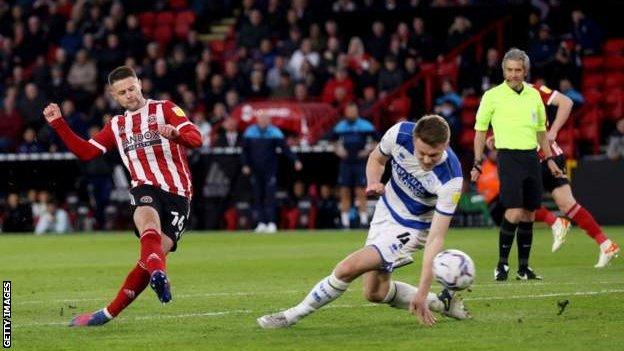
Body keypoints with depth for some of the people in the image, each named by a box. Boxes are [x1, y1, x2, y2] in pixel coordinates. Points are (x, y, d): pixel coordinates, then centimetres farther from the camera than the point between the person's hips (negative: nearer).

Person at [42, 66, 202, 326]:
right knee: (148, 221, -35)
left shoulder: (165, 109, 7)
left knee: (157, 253, -12)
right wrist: (58, 124, 13)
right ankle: (158, 274, -63)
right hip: (146, 188, 2)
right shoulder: (116, 126, 23)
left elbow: (196, 139, -6)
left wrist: (175, 133, -29)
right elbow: (85, 152, 21)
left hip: (178, 193, -2)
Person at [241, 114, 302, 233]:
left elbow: (285, 148, -9)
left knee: (270, 196, -9)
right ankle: (261, 223, 7)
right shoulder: (249, 132, 2)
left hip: (270, 170, -3)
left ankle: (271, 222, -9)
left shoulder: (275, 132, -5)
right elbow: (245, 151, 10)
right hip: (255, 170, 3)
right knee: (258, 196, 3)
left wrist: (295, 160, -20)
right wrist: (245, 165, 1)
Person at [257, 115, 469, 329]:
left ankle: (292, 316, 1)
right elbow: (376, 159, 3)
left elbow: (436, 237, -31)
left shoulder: (450, 180, -34)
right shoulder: (399, 134, -23)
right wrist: (373, 182, -20)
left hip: (412, 228, -6)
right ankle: (442, 303, 31)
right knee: (376, 293, 13)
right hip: (386, 209, 6)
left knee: (348, 268, -18)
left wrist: (421, 293, -34)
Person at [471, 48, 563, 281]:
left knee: (529, 215, 5)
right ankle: (502, 264, -5)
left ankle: (524, 268, 12)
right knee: (514, 212, -16)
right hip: (509, 156, -5)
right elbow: (480, 130, 4)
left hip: (532, 157, 5)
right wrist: (477, 163, 0)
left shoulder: (534, 95, 11)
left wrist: (549, 159, 18)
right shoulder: (492, 96, -2)